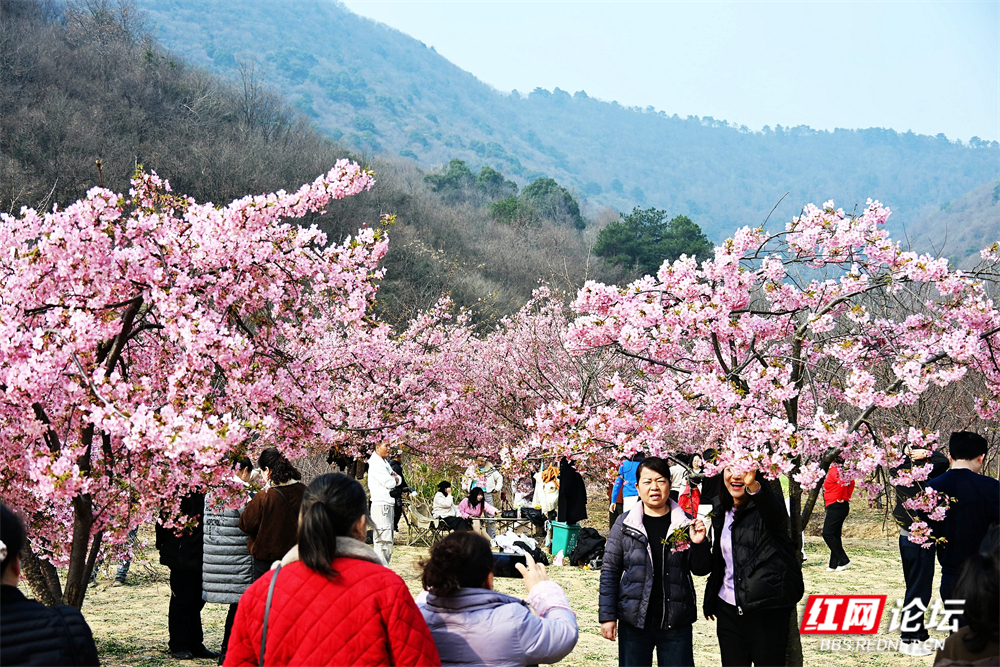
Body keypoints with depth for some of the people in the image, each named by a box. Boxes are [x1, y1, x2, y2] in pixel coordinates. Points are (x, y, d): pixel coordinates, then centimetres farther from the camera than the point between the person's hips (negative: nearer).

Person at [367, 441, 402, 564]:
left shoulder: (385, 463, 20)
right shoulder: (375, 464, -12)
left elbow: (399, 480, 17)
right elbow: (389, 483, -18)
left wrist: (395, 478, -5)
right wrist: (394, 478, 3)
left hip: (388, 504, 10)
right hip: (380, 504, -10)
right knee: (383, 540, -13)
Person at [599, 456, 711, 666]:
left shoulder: (685, 524, 2)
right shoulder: (625, 524, 0)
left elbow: (701, 570, 6)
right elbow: (610, 572, 2)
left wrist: (699, 544, -14)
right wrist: (607, 616, -3)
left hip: (676, 623, 0)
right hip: (634, 621, 0)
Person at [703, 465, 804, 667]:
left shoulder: (764, 507, -7)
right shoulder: (721, 514, 12)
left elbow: (776, 514, -34)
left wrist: (754, 486, -54)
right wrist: (711, 601, 24)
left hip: (766, 610, -6)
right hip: (728, 610, 6)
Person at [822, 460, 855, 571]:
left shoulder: (834, 471, -15)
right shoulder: (838, 470, 14)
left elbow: (842, 482, -32)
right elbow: (851, 482, 25)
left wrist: (839, 498, -20)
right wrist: (847, 496, 17)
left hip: (835, 507, -10)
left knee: (827, 534, -8)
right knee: (835, 535, 11)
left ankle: (843, 560, -8)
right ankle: (834, 564, 12)